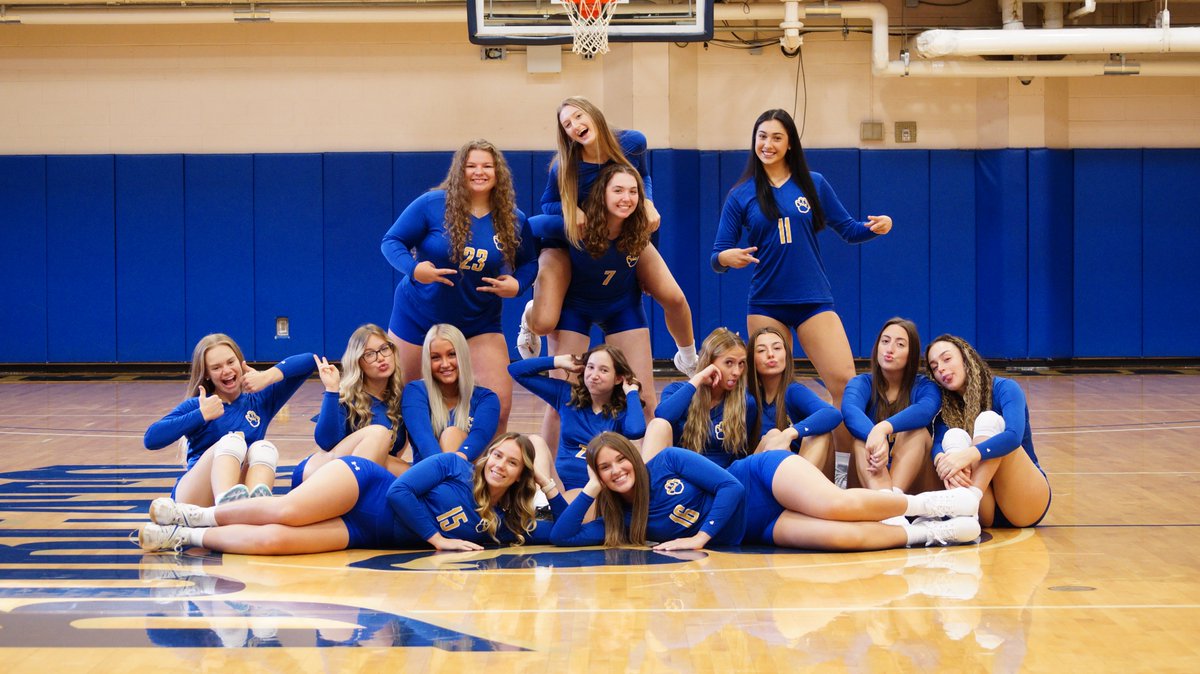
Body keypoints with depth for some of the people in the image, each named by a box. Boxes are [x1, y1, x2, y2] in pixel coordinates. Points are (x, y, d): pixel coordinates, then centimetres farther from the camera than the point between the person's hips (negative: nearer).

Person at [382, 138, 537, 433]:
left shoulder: (513, 220, -4)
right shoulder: (432, 205, -14)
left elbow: (529, 262, 10)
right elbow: (392, 242, -9)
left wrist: (517, 284, -12)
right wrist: (414, 269, -28)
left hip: (480, 323, 2)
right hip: (419, 317, -1)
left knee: (499, 404, -10)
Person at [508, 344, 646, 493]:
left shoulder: (623, 410, 3)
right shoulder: (568, 396, 11)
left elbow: (635, 430, -23)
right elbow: (516, 370, 14)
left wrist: (631, 392, -7)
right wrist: (559, 362, 7)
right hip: (563, 485, 3)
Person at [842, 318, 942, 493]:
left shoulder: (925, 387, 1)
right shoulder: (862, 383, 3)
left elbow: (924, 411, -26)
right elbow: (849, 411, -23)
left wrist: (883, 429, -47)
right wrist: (875, 438, -46)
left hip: (913, 482, -1)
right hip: (868, 480, 1)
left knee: (916, 431, -26)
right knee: (863, 434, -27)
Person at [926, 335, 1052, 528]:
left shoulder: (1004, 389, -4)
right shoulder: (946, 409, 9)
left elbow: (1014, 436, -24)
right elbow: (937, 445, -11)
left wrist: (968, 455, -41)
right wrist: (941, 461, -36)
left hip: (1026, 503, -3)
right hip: (987, 513, 3)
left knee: (988, 420, -21)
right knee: (954, 436, -19)